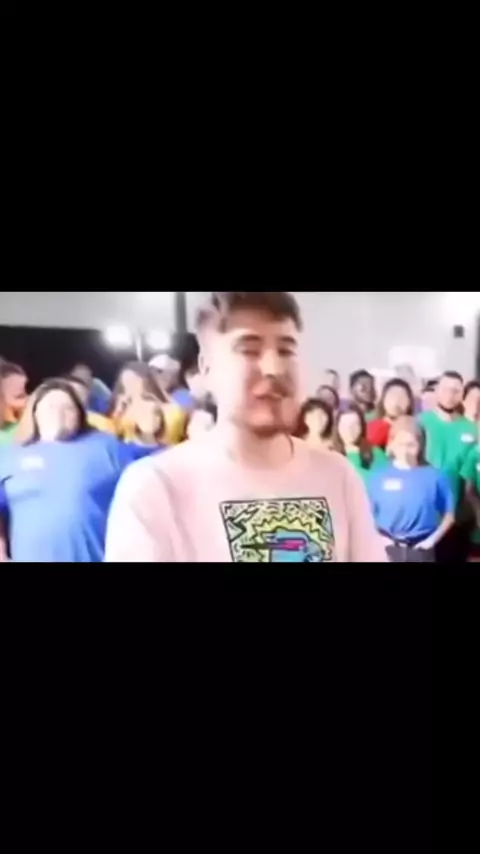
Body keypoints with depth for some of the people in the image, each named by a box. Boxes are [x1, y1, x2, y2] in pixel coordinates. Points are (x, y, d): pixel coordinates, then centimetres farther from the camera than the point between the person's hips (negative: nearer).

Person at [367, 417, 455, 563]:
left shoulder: (434, 476, -5)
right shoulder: (379, 478, -3)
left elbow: (449, 514, 5)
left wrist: (433, 539, -3)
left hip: (421, 549, 0)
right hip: (388, 549, 1)